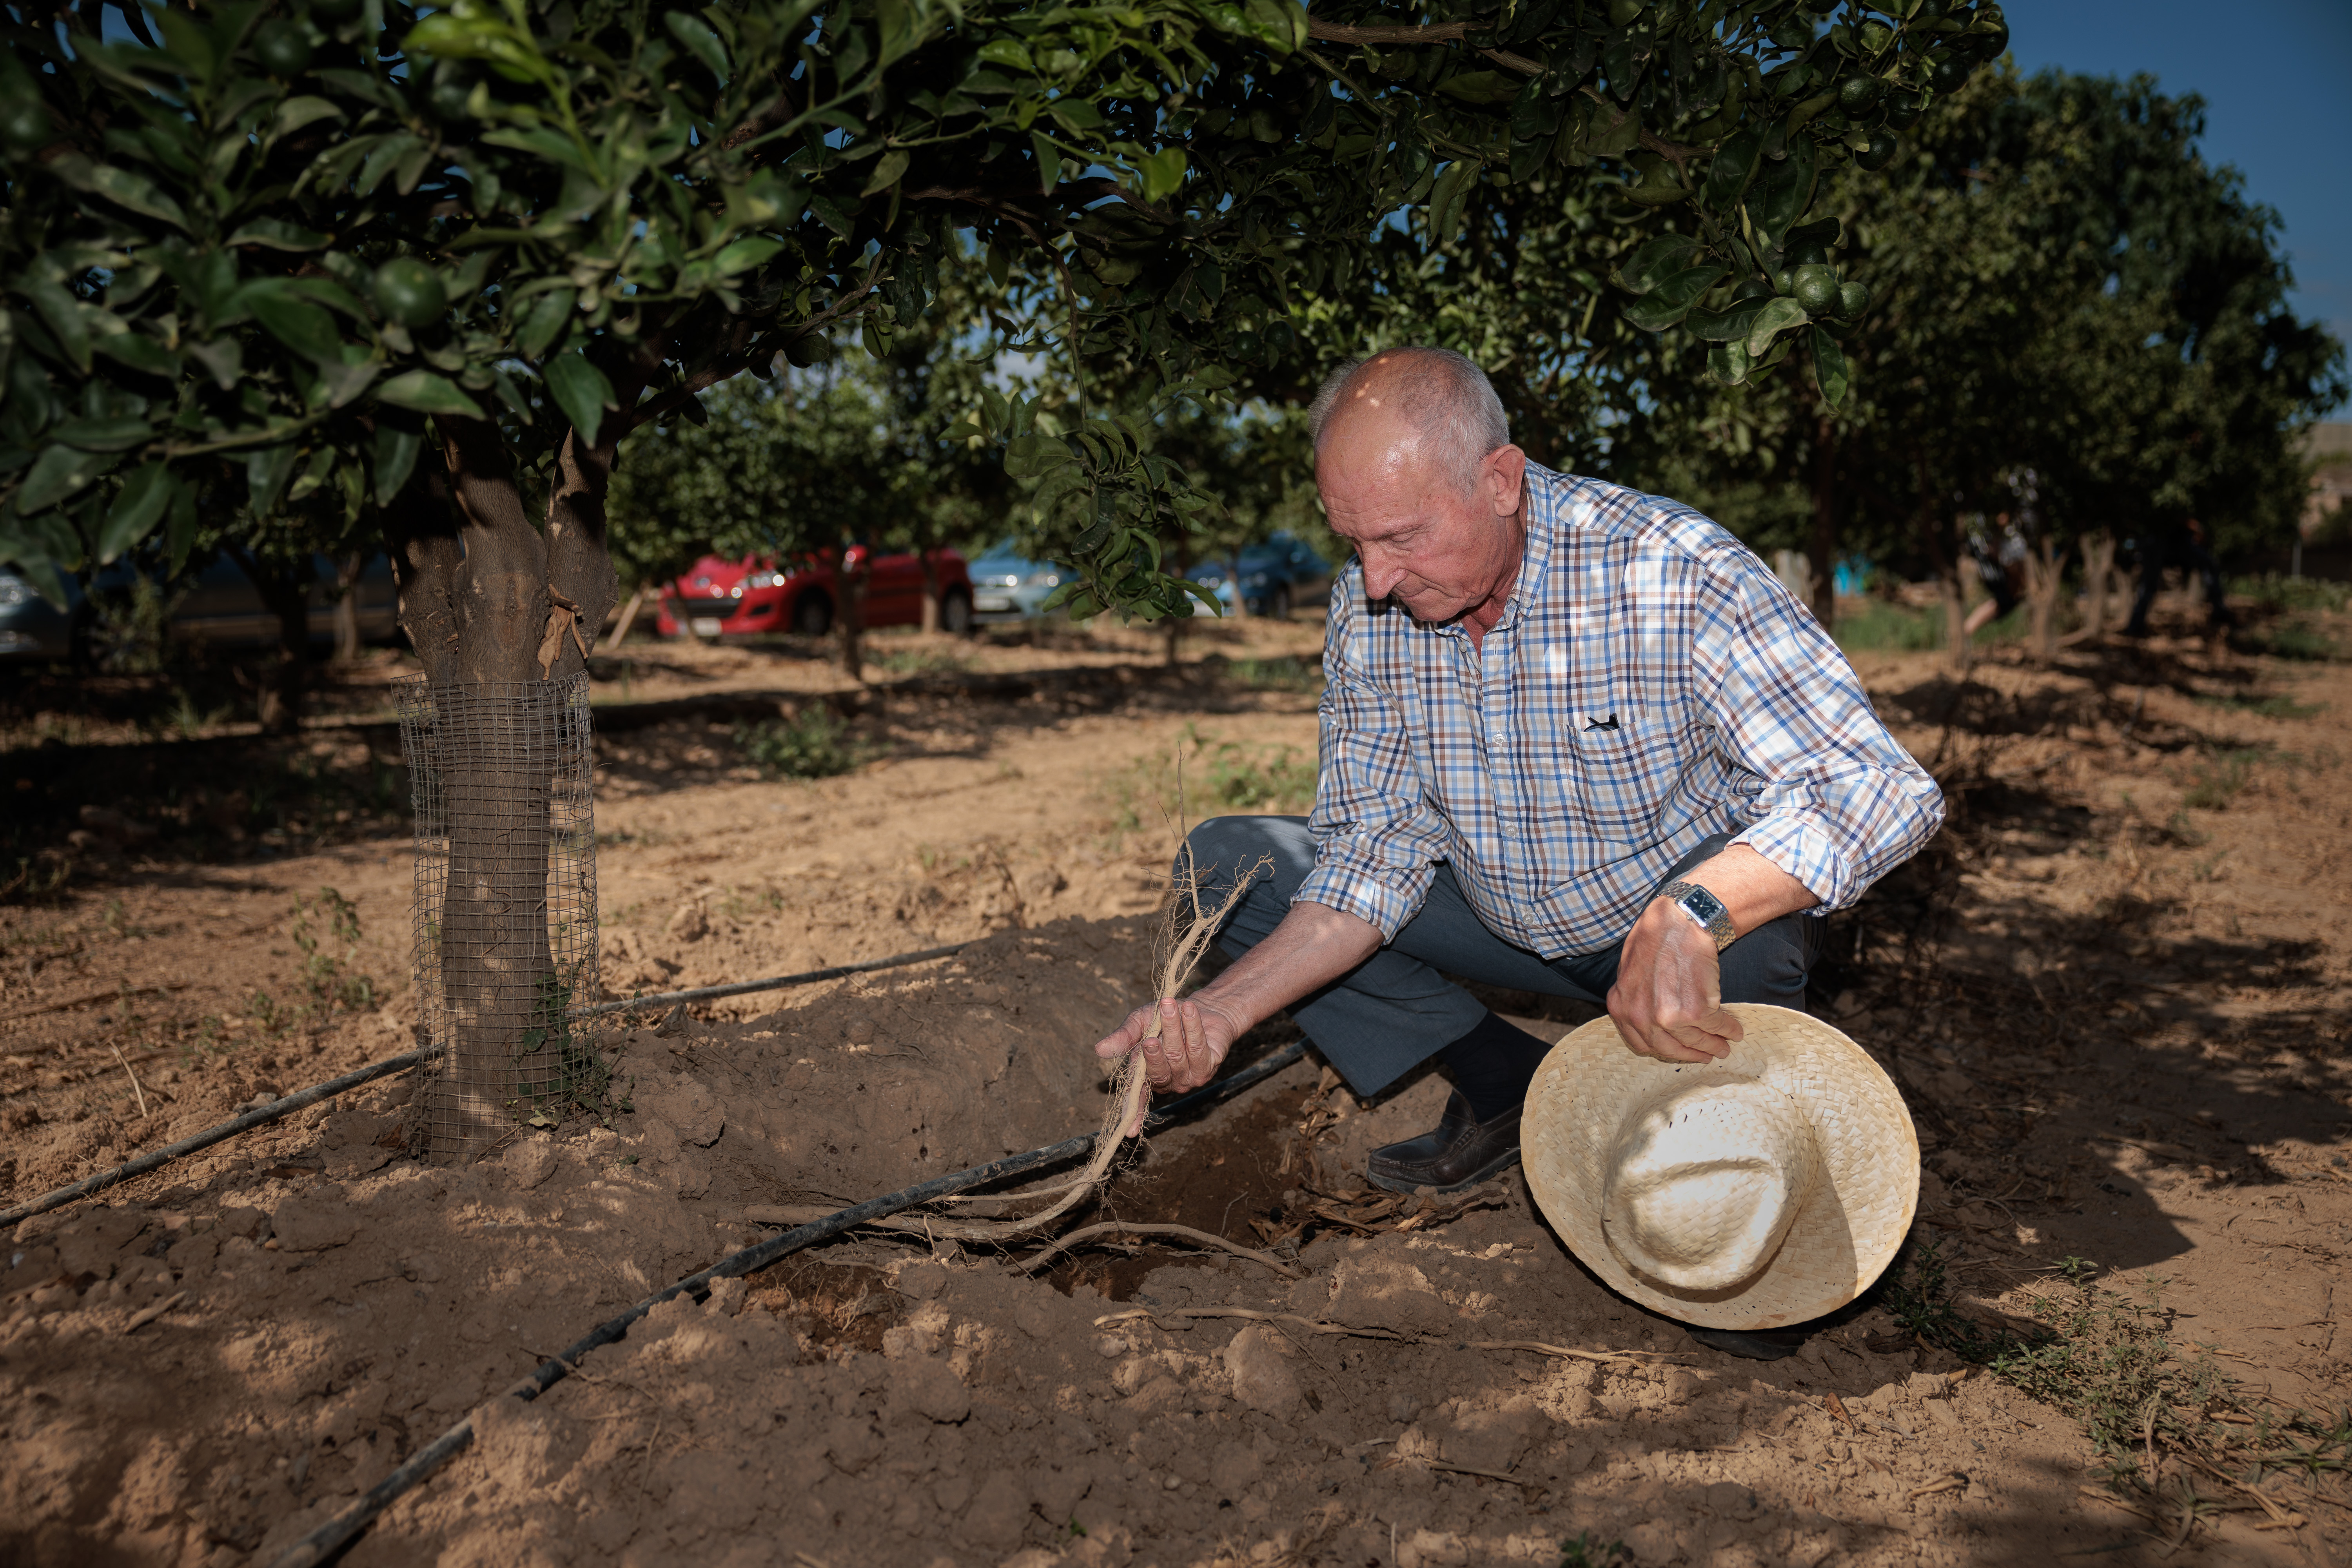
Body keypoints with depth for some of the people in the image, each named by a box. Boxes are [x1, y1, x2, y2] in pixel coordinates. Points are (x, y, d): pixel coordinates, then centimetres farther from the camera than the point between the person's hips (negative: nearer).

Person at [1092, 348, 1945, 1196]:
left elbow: (1880, 786, -33)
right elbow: (1376, 851, -11)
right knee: (1222, 862, -7)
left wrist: (1691, 915, -51)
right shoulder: (1364, 610, -12)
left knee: (1748, 945, -40)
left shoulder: (1673, 573, -28)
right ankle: (1507, 1081, -2)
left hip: (1710, 929, -4)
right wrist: (1225, 1007, -27)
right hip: (1506, 919, 5)